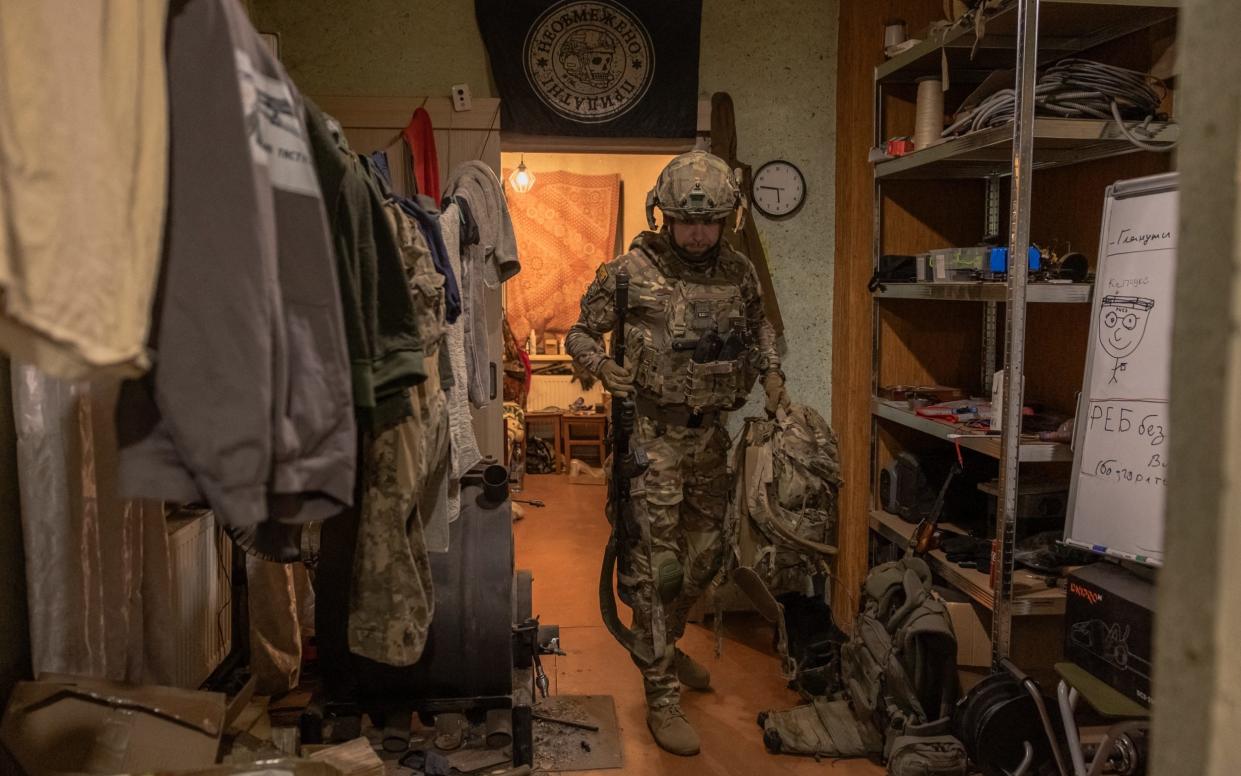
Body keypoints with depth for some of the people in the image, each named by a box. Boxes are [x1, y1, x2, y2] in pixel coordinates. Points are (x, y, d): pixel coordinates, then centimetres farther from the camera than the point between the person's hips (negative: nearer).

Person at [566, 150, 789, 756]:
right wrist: (601, 366, -21)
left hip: (710, 434, 6)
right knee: (655, 565, -4)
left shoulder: (739, 272, 4)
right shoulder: (630, 272, -10)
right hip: (652, 435, -6)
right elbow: (580, 332, 0)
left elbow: (758, 324, 23)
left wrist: (771, 372, 6)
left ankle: (664, 645, 41)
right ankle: (662, 697, 6)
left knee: (704, 554, 17)